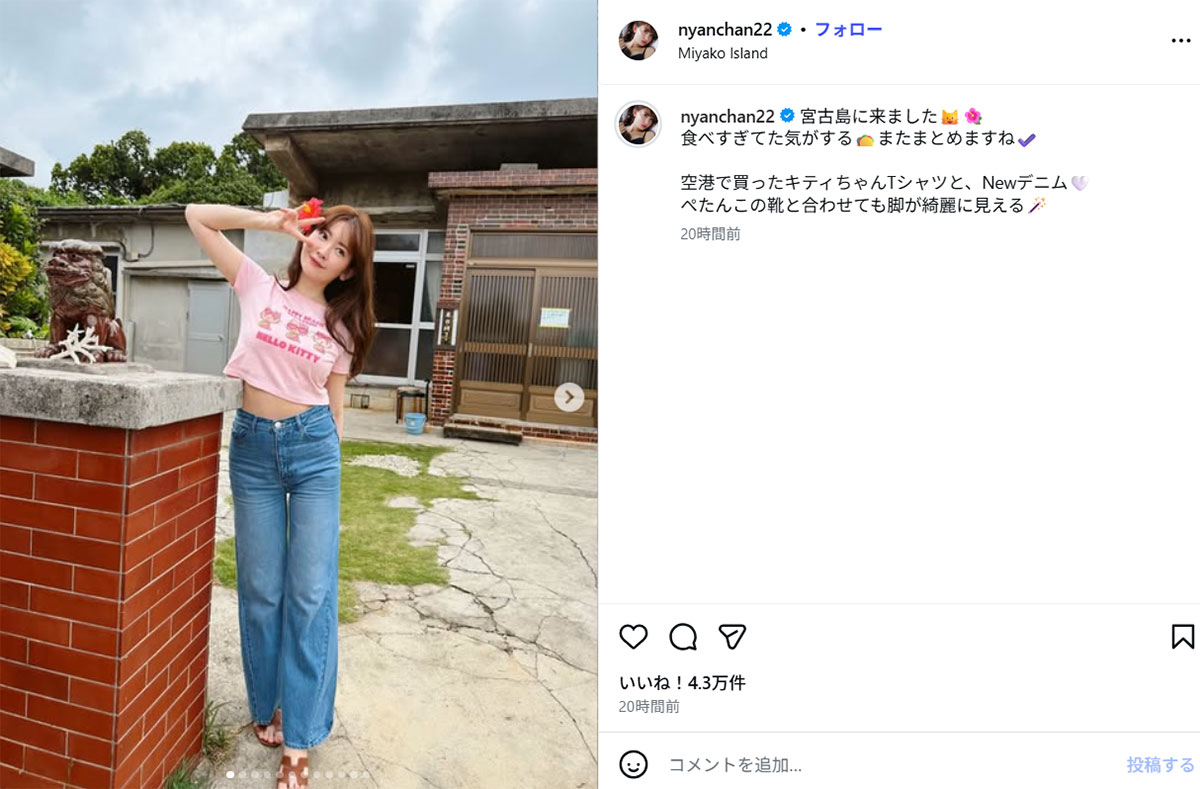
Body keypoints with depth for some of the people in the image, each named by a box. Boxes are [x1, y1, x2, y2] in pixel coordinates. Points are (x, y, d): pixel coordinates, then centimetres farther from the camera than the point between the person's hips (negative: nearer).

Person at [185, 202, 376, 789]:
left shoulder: (341, 325, 6)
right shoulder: (259, 287, 5)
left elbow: (334, 405, 9)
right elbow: (197, 217, 6)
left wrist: (330, 459, 8)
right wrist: (272, 220, -1)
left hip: (313, 446, 0)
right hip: (252, 444, 0)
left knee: (310, 594, 0)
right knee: (260, 590, 9)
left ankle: (297, 741, 14)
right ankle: (265, 706, 32)